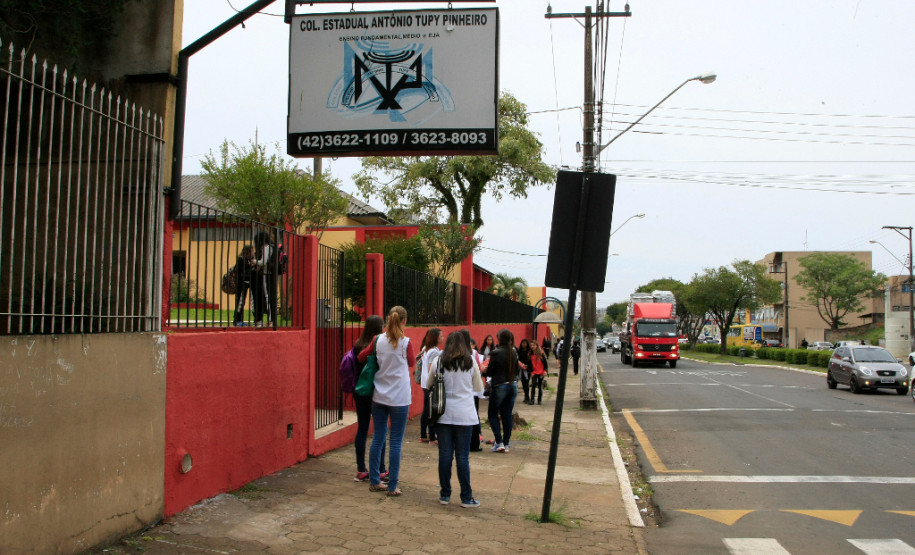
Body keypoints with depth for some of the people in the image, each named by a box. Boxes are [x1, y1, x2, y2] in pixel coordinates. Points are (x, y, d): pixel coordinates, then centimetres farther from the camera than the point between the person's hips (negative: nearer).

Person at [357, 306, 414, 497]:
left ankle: (374, 482, 20)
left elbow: (361, 357, 11)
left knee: (377, 439, 12)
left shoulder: (378, 341, -1)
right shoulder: (405, 342, -11)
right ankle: (392, 486, 5)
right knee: (396, 442, 2)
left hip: (379, 397, 4)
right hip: (399, 398, -4)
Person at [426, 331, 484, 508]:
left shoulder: (438, 362, 0)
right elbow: (479, 387, 7)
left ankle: (445, 494, 15)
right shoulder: (470, 362, -2)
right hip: (464, 415, -1)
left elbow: (428, 385, 11)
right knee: (462, 456, 3)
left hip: (443, 414, 1)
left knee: (445, 455, 7)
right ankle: (466, 497, 8)